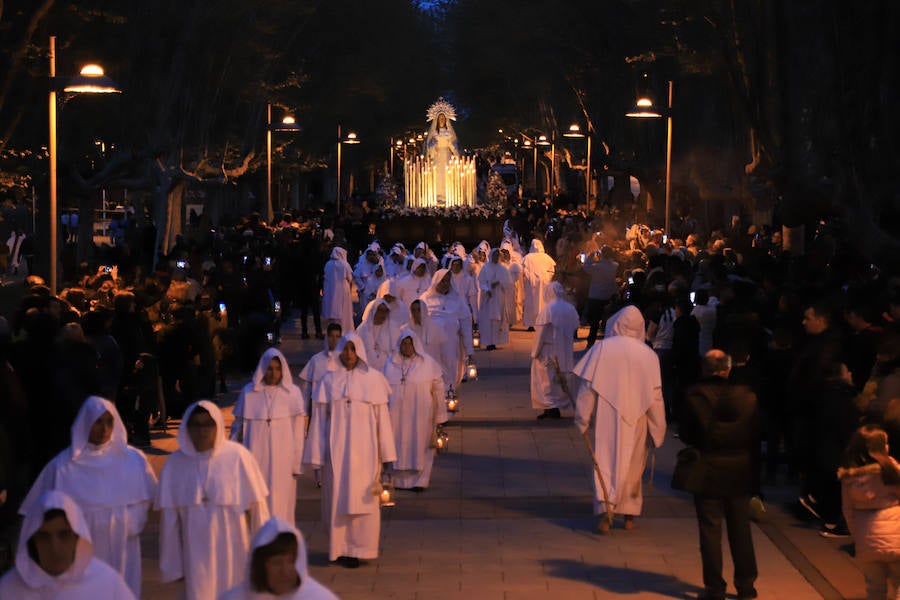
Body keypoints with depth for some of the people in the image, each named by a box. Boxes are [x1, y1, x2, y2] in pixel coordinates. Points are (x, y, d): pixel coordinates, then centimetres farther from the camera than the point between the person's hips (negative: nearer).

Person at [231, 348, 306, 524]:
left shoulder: (292, 393, 2)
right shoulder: (248, 392, 3)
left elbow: (299, 429, 1)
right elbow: (238, 425, 9)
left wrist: (296, 463, -3)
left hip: (282, 459, 0)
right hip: (256, 457, 0)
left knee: (280, 503, 1)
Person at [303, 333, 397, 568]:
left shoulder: (373, 379, 2)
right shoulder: (329, 380, 4)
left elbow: (382, 417, 2)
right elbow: (320, 417, 5)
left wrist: (386, 453, 0)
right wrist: (317, 454, 1)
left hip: (364, 451, -1)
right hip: (336, 450, 1)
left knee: (362, 501, 2)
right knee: (337, 499, 3)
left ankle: (357, 549, 11)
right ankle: (340, 548, 12)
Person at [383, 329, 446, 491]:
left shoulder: (428, 364, 1)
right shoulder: (390, 364, 8)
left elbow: (437, 389, 2)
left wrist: (439, 416, 0)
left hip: (420, 416, -2)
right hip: (396, 415, 2)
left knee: (419, 446, 0)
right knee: (399, 446, 2)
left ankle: (418, 480, 6)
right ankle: (400, 480, 10)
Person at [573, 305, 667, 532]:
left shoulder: (602, 348, -8)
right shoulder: (648, 354, -4)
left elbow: (588, 386, -7)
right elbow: (655, 395, -1)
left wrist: (581, 418, 1)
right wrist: (658, 429, 8)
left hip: (607, 417, -2)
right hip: (636, 419, 2)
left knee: (606, 460, 2)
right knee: (633, 465, 16)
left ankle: (606, 510, -14)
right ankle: (629, 514, 22)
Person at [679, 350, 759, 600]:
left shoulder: (695, 395, -12)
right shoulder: (747, 395, -5)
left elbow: (686, 433, -8)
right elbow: (757, 432, 0)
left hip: (707, 470, -2)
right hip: (740, 470, 3)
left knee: (710, 529, 5)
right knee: (740, 528, 13)